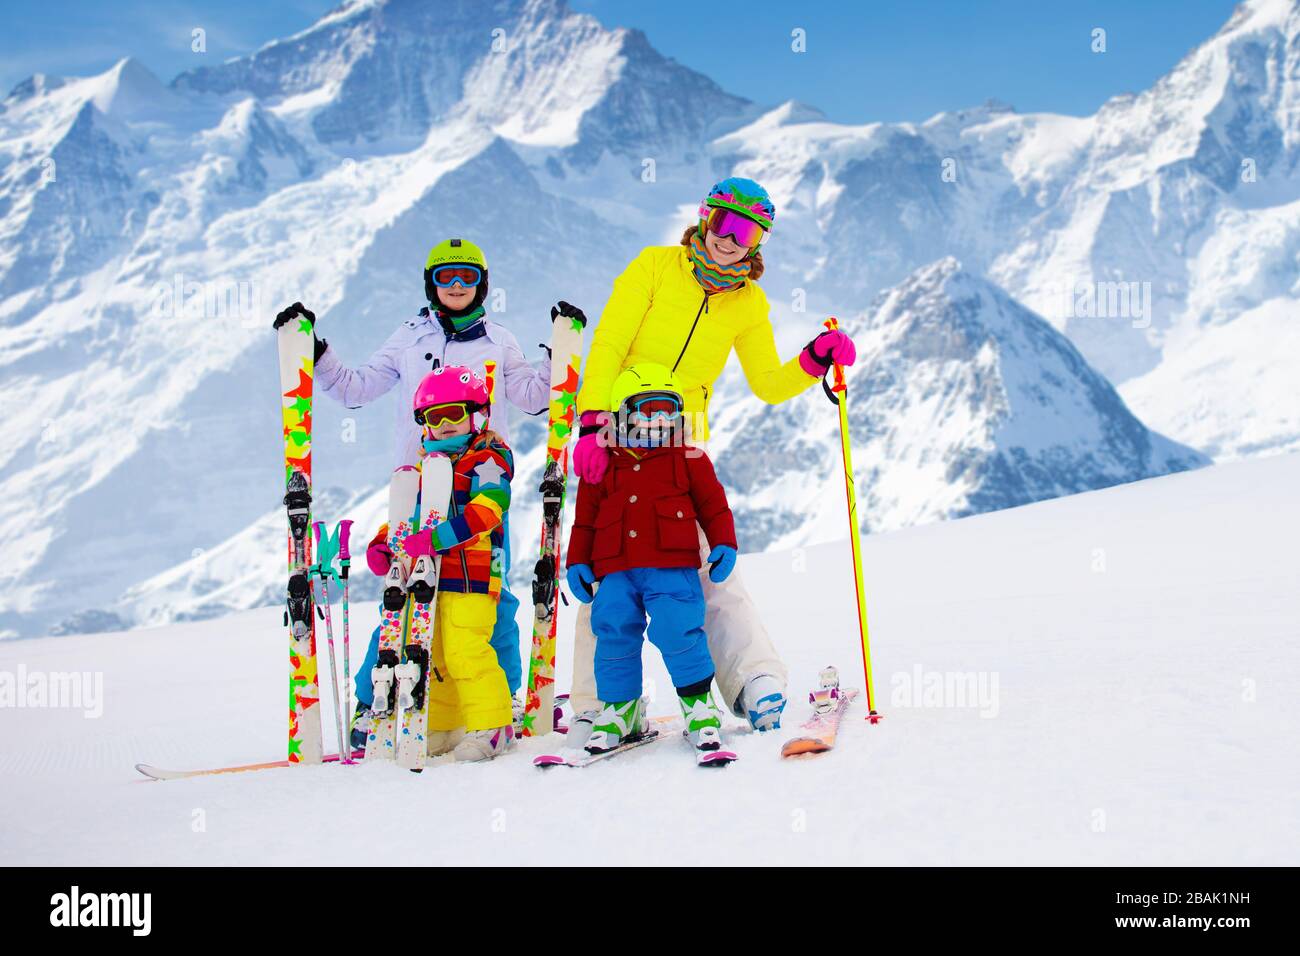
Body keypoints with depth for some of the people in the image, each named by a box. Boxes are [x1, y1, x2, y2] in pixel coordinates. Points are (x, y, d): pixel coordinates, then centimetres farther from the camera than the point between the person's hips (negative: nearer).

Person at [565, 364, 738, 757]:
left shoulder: (689, 459, 10)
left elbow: (713, 505, 12)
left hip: (672, 567, -2)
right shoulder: (602, 466, 13)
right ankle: (619, 707, 13)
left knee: (678, 632, -15)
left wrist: (724, 544, 1)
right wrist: (577, 562, 12)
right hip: (616, 572, 2)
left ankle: (698, 701, 2)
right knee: (614, 634, -2)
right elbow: (585, 519, 17)